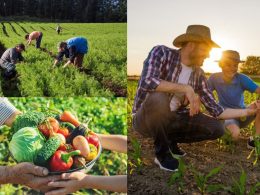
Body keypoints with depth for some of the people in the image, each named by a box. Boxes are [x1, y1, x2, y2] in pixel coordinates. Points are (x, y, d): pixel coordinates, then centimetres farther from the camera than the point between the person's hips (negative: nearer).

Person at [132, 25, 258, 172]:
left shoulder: (199, 75, 0)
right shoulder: (162, 53, -16)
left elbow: (216, 111, 3)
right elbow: (147, 82, -35)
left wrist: (248, 111, -1)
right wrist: (186, 88, -30)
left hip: (170, 120, 5)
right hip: (145, 119, -5)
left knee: (217, 128, -6)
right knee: (158, 99, -39)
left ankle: (170, 139, 14)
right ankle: (162, 151, -12)